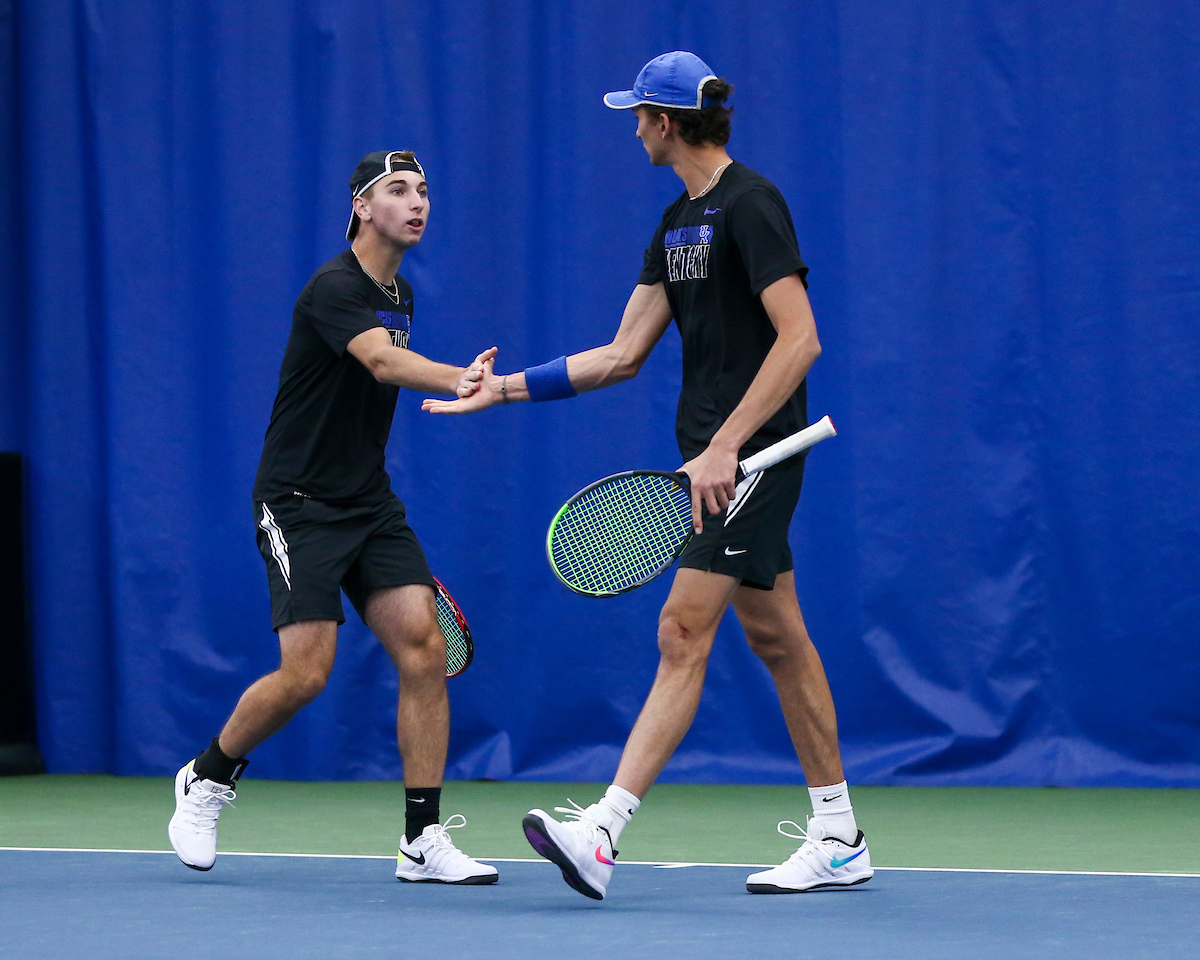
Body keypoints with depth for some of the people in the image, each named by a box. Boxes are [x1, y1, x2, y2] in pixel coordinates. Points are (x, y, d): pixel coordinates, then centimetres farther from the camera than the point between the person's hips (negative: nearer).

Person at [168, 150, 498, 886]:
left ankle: (423, 840, -5)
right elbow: (383, 362, -35)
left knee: (424, 647, -8)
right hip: (300, 502, -7)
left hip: (370, 500, 7)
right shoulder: (335, 288, -16)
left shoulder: (400, 294, 11)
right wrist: (454, 379, -54)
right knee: (306, 673, -12)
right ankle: (208, 778, 16)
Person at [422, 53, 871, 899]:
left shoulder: (749, 204, -13)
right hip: (717, 458, 10)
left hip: (750, 456, -10)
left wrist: (724, 447, -25)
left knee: (682, 637, -13)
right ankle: (838, 841, 17)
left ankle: (603, 832, -18)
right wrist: (506, 387, 10)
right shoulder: (679, 222, 15)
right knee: (775, 638, 11)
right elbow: (623, 355, 15)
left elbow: (800, 339, -20)